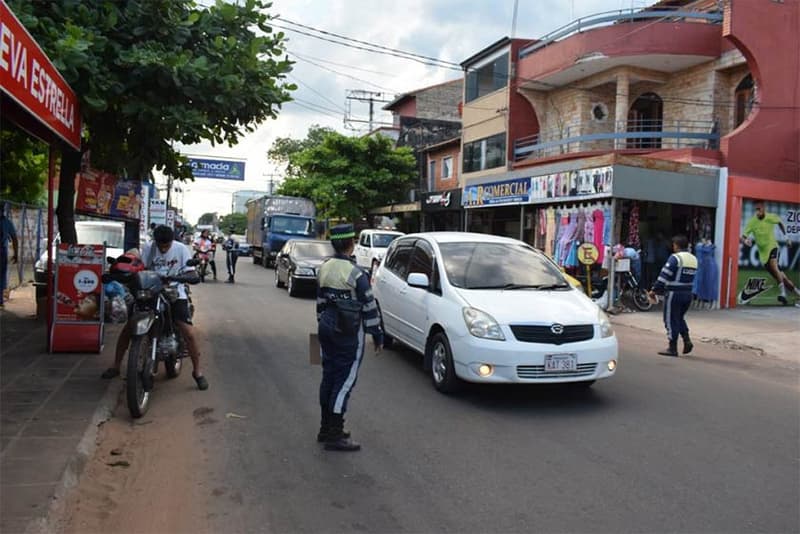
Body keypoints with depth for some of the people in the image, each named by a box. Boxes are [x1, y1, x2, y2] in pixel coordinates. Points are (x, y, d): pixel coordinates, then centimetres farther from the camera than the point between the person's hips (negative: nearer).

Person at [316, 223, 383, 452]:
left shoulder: (324, 269, 6)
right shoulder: (356, 274, -18)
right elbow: (369, 307, -14)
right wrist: (377, 335, -5)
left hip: (327, 328, 8)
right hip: (349, 333, -8)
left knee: (329, 377, 15)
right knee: (345, 381, -2)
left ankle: (326, 428, 25)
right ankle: (335, 435, 1)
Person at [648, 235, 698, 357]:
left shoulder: (675, 258, -13)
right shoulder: (694, 259, 11)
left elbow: (664, 276, -17)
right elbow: (690, 278, 13)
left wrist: (654, 290, -10)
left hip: (674, 294, -8)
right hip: (688, 294, 8)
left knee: (671, 320, 2)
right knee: (680, 318, 23)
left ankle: (672, 348, 6)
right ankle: (687, 340, 9)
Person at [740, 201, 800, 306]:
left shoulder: (772, 217, -11)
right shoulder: (752, 222, -14)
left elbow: (780, 222, 14)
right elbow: (742, 238, -19)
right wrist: (745, 241, -42)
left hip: (772, 246, -2)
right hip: (763, 252, 2)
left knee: (773, 265, -32)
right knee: (778, 275, 6)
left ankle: (782, 293, -28)